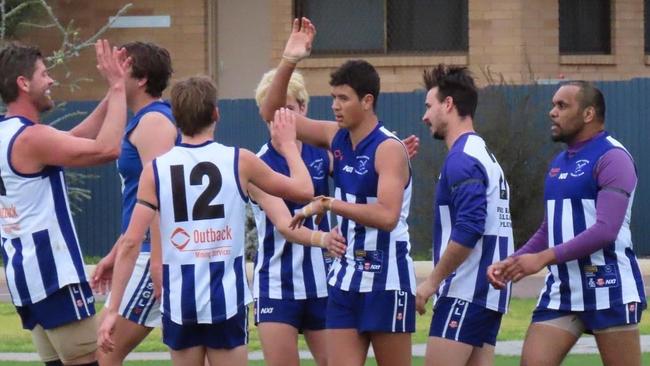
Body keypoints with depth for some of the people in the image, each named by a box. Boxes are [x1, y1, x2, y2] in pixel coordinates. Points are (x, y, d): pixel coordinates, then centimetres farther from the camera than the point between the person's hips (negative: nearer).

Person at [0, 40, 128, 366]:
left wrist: (112, 93, 14)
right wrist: (118, 88, -13)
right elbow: (106, 149, -22)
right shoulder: (31, 138, -16)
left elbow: (78, 138, 19)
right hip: (52, 270, -10)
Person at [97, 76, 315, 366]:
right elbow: (304, 190, 10)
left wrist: (113, 310, -2)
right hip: (226, 298, -1)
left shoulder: (156, 169, -1)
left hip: (180, 299, 1)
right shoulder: (239, 161, -3)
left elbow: (131, 243, -5)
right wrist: (288, 145, 27)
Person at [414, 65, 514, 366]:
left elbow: (468, 230, -22)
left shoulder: (462, 159, -12)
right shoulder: (482, 154, 19)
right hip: (488, 294, 10)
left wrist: (433, 280, -15)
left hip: (465, 293, -10)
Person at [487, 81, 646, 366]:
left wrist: (543, 258, -24)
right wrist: (512, 263, 8)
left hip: (608, 289, -8)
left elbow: (606, 230, -21)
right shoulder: (559, 163, 16)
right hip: (561, 289, 8)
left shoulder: (611, 158, -11)